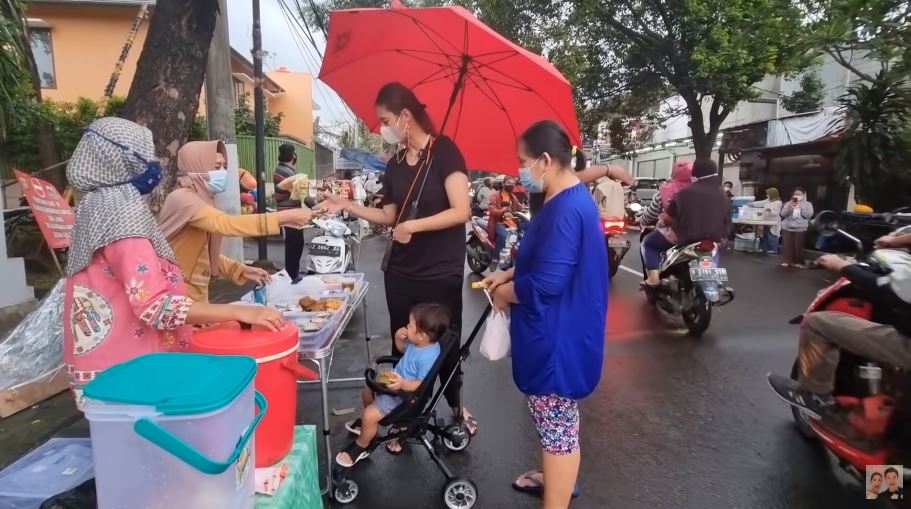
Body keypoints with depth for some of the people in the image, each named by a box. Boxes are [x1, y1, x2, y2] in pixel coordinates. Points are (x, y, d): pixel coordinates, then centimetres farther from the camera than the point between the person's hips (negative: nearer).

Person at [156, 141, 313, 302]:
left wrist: (242, 270, -3)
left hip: (197, 297, 8)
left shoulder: (203, 199, 10)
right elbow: (226, 224, -34)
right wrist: (284, 217, -36)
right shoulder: (181, 198, -18)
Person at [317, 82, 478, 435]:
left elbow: (462, 211, -18)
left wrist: (414, 226, -23)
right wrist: (347, 206, 3)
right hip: (400, 271, 6)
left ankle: (455, 405, 34)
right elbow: (389, 217, 11)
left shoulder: (444, 151, -11)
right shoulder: (395, 165, 8)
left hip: (442, 273, -5)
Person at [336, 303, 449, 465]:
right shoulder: (417, 343, -8)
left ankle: (360, 447, 14)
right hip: (396, 383, 10)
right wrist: (398, 337, -8)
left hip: (404, 395, -10)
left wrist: (403, 384, -48)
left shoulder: (428, 357, -35)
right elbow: (403, 348, 13)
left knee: (369, 415, -14)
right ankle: (366, 423, 52)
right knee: (367, 392, 26)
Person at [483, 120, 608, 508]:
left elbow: (546, 283, -28)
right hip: (555, 330, 11)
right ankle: (553, 477, 47)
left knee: (557, 424, 4)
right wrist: (509, 274, 8)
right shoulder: (568, 199, 9)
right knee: (552, 418, 26)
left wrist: (505, 294, -11)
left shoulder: (566, 209, -25)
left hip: (559, 336, -11)